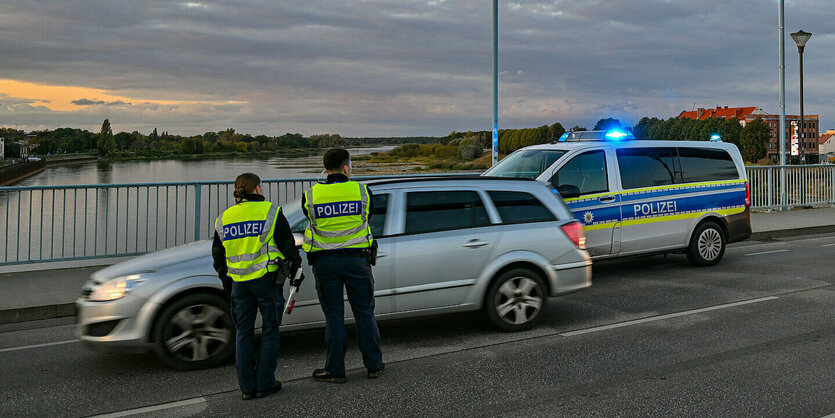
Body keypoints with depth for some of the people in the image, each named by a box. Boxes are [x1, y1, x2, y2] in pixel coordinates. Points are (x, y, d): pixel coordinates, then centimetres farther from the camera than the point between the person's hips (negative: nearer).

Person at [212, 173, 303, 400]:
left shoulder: (223, 219, 9)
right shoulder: (270, 211, -4)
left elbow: (218, 257, 14)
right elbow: (288, 245, -5)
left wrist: (226, 283, 24)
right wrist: (296, 270, 7)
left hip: (239, 283, 4)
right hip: (267, 279, -4)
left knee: (243, 333, 11)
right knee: (269, 331, 7)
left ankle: (247, 386, 14)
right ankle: (265, 384, 9)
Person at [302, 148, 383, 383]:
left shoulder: (310, 196, -4)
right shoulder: (362, 191, -3)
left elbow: (312, 220, 9)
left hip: (324, 261, 0)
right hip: (356, 259, 0)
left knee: (333, 315, 8)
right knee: (364, 312, 11)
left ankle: (335, 370, 12)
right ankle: (374, 365, 18)